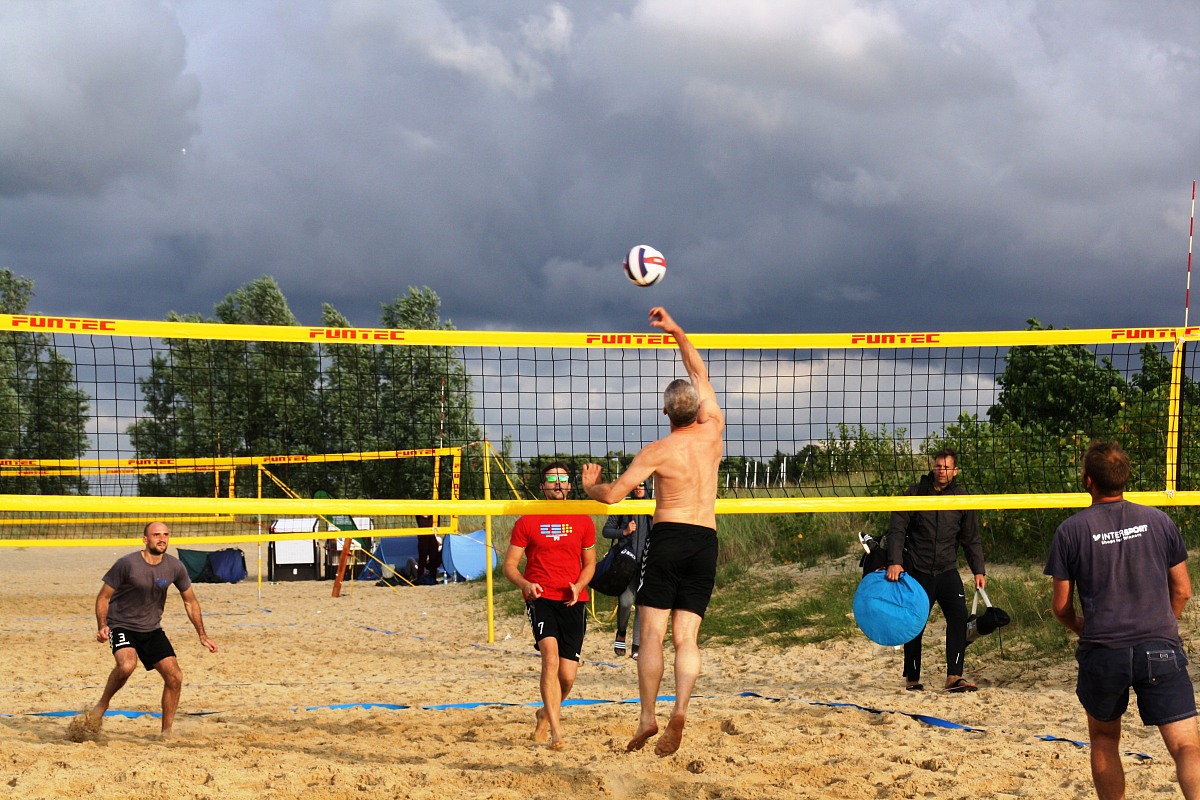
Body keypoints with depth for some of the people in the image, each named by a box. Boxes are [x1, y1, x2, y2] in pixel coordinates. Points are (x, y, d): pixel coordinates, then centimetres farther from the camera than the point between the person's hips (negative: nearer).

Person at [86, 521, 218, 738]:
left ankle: (167, 732, 9)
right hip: (122, 626, -5)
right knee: (127, 665, -33)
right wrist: (102, 627, -22)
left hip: (152, 629, 5)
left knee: (175, 677, -7)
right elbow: (104, 597, -8)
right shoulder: (127, 564, -15)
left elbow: (190, 601, 11)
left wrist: (202, 635, 10)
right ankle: (101, 706, -8)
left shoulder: (175, 567, -3)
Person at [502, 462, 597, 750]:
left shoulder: (583, 522, 11)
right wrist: (525, 584, -14)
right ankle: (556, 731, -28)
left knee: (567, 675, -1)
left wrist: (578, 586, -2)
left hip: (573, 601, 2)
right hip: (540, 597, -2)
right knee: (550, 655, -26)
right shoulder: (527, 522, 5)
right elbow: (509, 565, 7)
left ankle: (546, 714, 31)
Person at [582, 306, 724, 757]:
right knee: (686, 637, 2)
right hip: (706, 541, 4)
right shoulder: (713, 433, 5)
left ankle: (648, 717, -11)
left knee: (651, 634, -2)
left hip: (668, 537, -4)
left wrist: (589, 485, 16)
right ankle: (680, 709, -18)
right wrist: (675, 330, 26)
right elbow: (700, 374, 19)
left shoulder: (658, 452, -6)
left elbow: (612, 495, -6)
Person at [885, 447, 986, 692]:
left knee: (959, 617, -14)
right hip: (918, 571, -2)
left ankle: (954, 676, -13)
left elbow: (971, 539, 12)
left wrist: (978, 570, 4)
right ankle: (912, 679, 18)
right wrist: (894, 561, -19)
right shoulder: (915, 493, -2)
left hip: (947, 571, 2)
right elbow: (897, 529, -7)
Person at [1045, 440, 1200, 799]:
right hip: (1161, 649, 0)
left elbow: (1061, 606, 4)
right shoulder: (1158, 521, 7)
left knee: (1104, 739, 22)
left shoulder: (1071, 531, 1)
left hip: (1103, 652, 0)